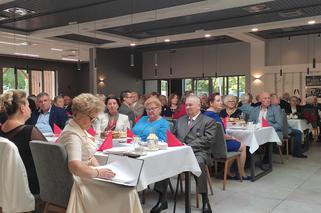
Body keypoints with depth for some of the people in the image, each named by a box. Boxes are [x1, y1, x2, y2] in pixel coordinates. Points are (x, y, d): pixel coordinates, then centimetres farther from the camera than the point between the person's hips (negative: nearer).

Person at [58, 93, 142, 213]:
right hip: (81, 182, -10)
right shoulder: (72, 135, -22)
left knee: (127, 185, 0)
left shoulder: (81, 130, 11)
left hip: (87, 175, 10)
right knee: (128, 192, -17)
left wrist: (100, 169, -1)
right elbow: (75, 167, -36)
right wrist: (99, 173, -24)